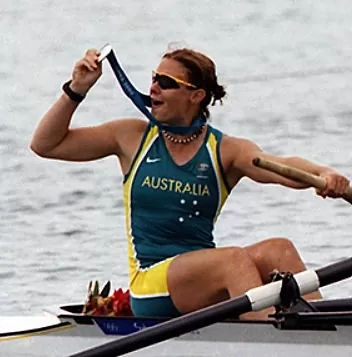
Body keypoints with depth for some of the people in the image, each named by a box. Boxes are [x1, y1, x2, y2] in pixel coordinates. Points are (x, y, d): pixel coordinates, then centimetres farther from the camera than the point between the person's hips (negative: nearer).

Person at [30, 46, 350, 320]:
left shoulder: (226, 151, 6)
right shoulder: (133, 138, 9)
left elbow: (279, 166, -15)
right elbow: (45, 145, 12)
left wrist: (323, 173, -36)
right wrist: (77, 89, 1)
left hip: (207, 288, 2)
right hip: (150, 284, -2)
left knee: (278, 249, -27)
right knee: (234, 258, -31)